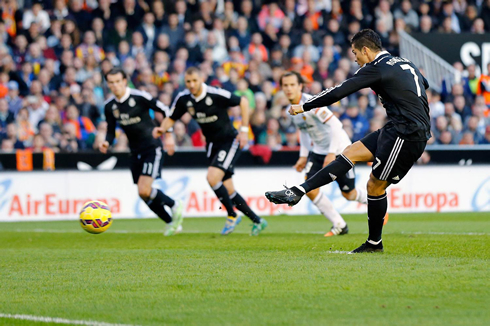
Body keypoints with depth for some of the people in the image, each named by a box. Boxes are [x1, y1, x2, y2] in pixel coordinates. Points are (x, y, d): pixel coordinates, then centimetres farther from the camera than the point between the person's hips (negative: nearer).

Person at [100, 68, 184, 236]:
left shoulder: (140, 97, -15)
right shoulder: (109, 106, 2)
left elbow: (165, 111, -8)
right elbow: (111, 131, 11)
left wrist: (168, 135, -15)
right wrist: (106, 143, -10)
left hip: (152, 147, -6)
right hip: (136, 151, 6)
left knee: (144, 190, -19)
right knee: (144, 194, 6)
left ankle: (175, 206, 5)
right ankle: (172, 222, 24)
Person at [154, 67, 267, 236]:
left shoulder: (216, 94, -21)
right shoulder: (183, 98, -5)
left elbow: (243, 102, -11)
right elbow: (171, 118, 8)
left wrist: (244, 130, -13)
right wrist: (162, 129, -14)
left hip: (230, 141, -6)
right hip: (212, 145, 6)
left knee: (212, 178, -23)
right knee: (228, 190, 6)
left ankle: (232, 216, -2)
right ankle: (257, 220, 21)